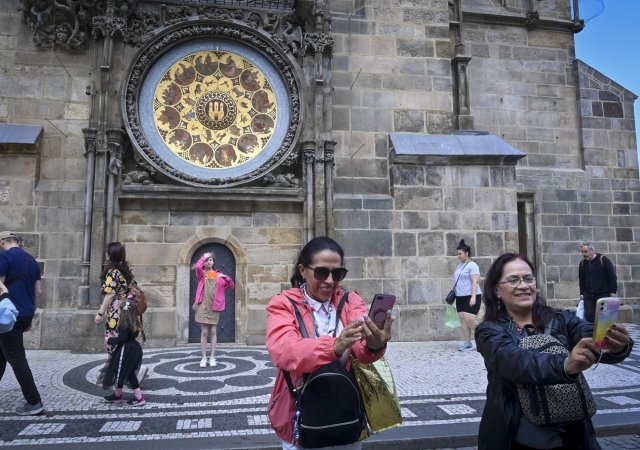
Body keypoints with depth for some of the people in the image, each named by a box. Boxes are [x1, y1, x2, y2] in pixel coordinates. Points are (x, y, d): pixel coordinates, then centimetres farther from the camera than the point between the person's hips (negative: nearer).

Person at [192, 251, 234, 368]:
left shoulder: (219, 275, 10)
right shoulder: (202, 273, 4)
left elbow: (231, 286, 6)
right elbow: (197, 266, -20)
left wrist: (225, 277, -11)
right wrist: (204, 256, -8)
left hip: (215, 306, 1)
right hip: (203, 306, -1)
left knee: (213, 332, 4)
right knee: (204, 332, 0)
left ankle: (212, 357, 10)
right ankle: (204, 358, 7)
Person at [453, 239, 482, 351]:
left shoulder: (472, 265, -9)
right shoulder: (459, 266, 15)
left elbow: (475, 282, -16)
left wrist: (473, 297, -24)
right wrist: (454, 294, 15)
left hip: (471, 297, -8)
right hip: (460, 297, 8)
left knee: (469, 320, -13)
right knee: (463, 320, 4)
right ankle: (467, 343, 8)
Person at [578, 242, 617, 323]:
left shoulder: (603, 260, -6)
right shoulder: (582, 263, 8)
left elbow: (612, 276, -7)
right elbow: (581, 279, 15)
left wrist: (613, 291, -9)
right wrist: (582, 293, 11)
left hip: (604, 294, -4)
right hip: (588, 296, 4)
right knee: (589, 317, -1)